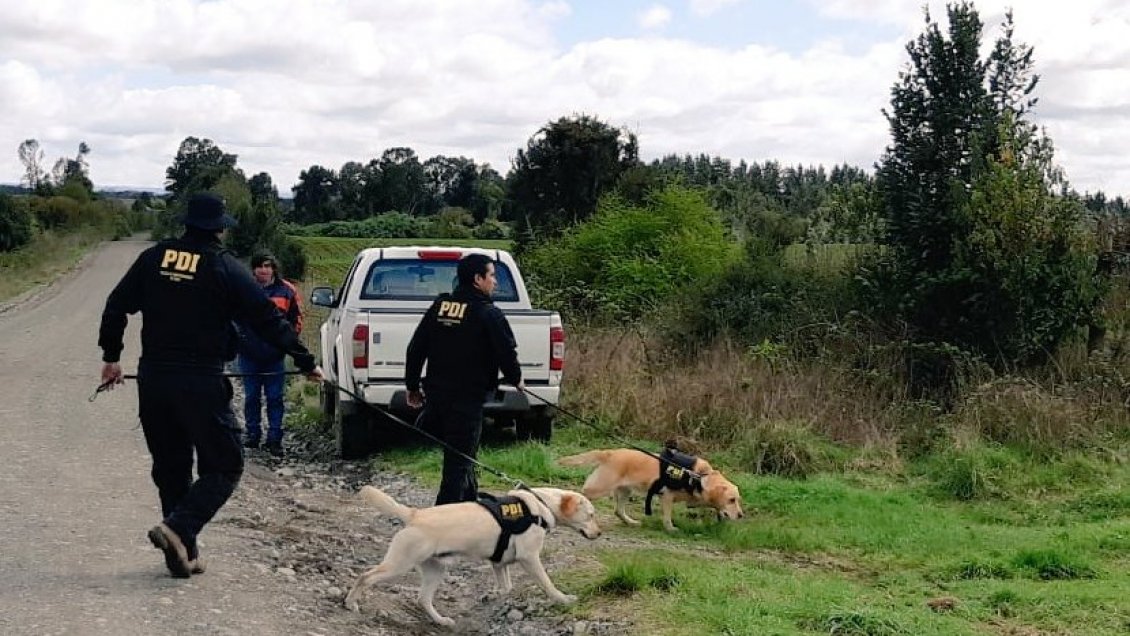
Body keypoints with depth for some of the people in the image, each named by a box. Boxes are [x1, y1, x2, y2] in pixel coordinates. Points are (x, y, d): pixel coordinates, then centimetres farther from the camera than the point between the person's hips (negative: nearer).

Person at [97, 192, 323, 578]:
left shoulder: (153, 259, 6)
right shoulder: (226, 269, -7)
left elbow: (116, 307, 9)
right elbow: (268, 321, -5)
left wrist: (111, 357, 21)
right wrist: (306, 363, 5)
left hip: (154, 379, 5)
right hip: (201, 383, -5)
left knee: (170, 468, 15)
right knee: (223, 466, 5)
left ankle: (184, 554, 15)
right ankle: (178, 529, -15)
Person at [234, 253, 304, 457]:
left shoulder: (287, 291, 2)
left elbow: (296, 320, 10)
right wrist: (239, 338, 0)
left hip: (275, 356, 0)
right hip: (249, 355, 0)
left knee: (275, 398, 1)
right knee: (251, 397, 9)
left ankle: (274, 438, 6)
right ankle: (252, 435, 20)